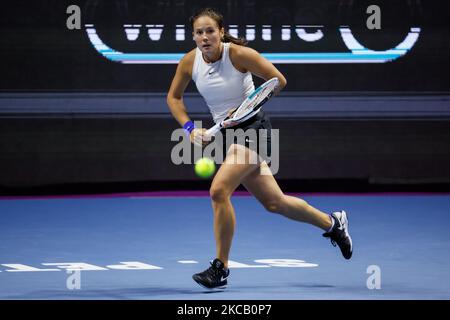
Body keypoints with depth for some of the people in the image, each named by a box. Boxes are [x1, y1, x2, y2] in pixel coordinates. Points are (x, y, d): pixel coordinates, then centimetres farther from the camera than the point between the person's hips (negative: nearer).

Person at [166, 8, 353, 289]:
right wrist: (189, 127, -3)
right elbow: (174, 97, 11)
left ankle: (221, 268, -12)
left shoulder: (238, 54, -17)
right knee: (274, 203, 13)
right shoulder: (189, 62, -3)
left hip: (253, 128, -6)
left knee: (219, 190, -23)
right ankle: (332, 223, 37)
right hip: (227, 134, 6)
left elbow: (278, 80, -12)